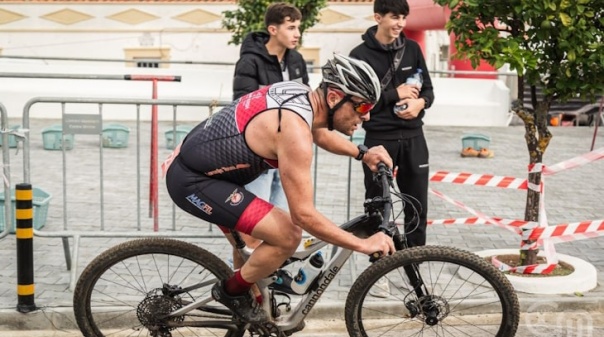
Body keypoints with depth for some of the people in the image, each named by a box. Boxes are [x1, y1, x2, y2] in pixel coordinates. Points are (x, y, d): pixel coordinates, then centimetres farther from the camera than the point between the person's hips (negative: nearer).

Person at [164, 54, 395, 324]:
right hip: (191, 181, -10)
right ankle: (231, 292, 6)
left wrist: (362, 154, 11)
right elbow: (303, 215, -25)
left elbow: (321, 133, 25)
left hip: (193, 161, 10)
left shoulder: (300, 93, 0)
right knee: (288, 235, -15)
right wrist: (362, 244, -18)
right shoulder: (294, 130, -27)